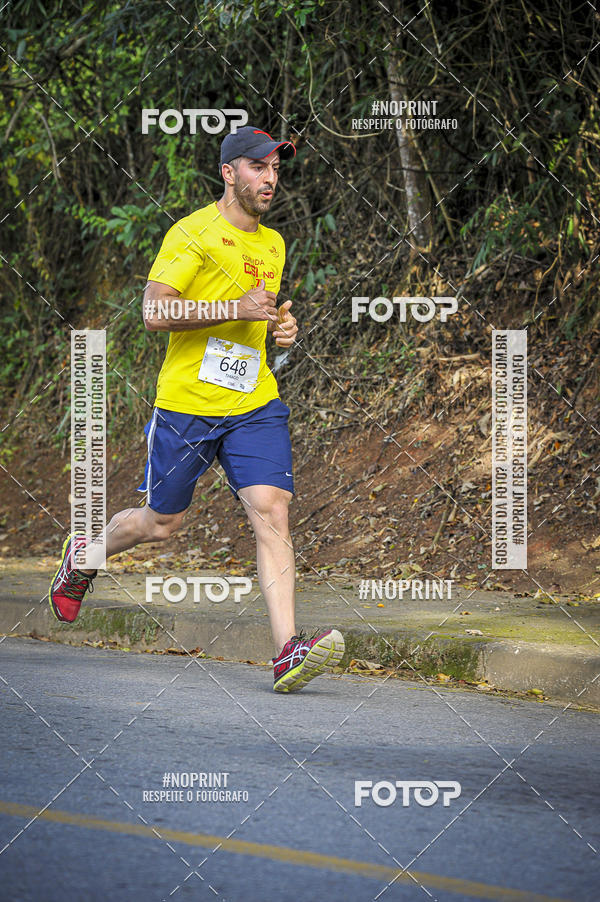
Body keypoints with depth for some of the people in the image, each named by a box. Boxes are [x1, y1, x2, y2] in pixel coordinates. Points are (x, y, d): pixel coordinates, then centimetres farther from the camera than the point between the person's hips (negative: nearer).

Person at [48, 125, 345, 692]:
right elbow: (155, 312, -18)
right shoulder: (193, 233, -9)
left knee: (271, 512, -15)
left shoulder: (272, 244, 14)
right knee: (160, 524, 9)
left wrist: (280, 327, 9)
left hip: (255, 405, 5)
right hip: (186, 405, -4)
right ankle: (82, 557, 42)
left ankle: (286, 652, -24)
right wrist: (237, 309, -23)